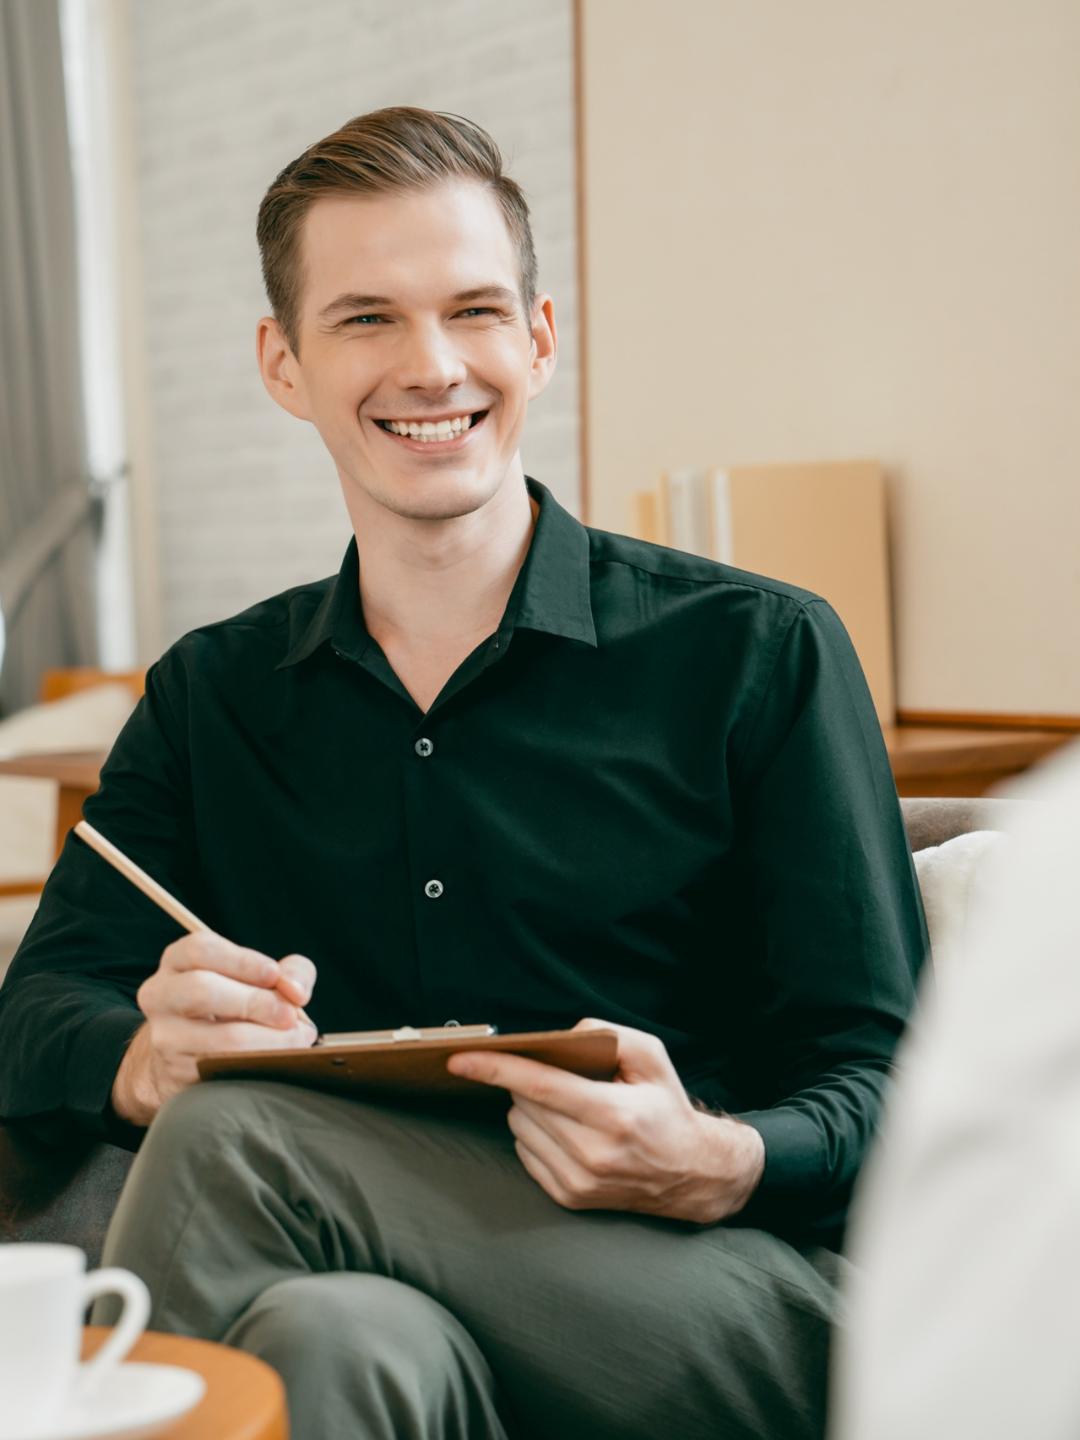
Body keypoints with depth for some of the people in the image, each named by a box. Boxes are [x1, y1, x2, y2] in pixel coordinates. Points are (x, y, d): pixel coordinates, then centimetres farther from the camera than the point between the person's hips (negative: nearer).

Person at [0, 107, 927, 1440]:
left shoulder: (758, 655, 3)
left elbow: (878, 1089, 0)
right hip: (402, 1294, 3)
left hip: (737, 1308, -2)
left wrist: (714, 1165, -23)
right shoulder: (210, 695, 15)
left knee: (232, 1137, -27)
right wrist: (149, 1059, -20)